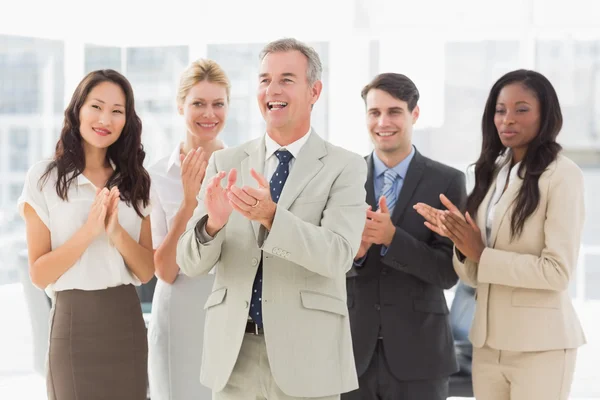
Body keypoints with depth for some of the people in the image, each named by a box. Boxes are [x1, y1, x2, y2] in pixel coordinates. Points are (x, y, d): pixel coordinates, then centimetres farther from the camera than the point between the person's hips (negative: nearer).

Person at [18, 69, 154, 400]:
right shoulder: (44, 178, -4)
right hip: (74, 323, -3)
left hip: (127, 322, 4)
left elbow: (147, 272, 2)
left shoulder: (135, 182, 7)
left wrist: (117, 233, -15)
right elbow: (39, 275, -8)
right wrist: (88, 230, -21)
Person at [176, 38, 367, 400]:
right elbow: (191, 262, 0)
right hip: (234, 352, 2)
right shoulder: (225, 163, 6)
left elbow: (337, 255, -15)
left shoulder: (345, 167, -2)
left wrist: (271, 215, -28)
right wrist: (213, 221, -21)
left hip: (305, 355, -2)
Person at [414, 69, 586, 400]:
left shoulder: (562, 175, -9)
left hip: (539, 343, -6)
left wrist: (480, 254, -15)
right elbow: (474, 276, 8)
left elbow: (558, 271, -15)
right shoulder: (493, 172, 9)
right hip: (488, 340, 6)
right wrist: (460, 240, -11)